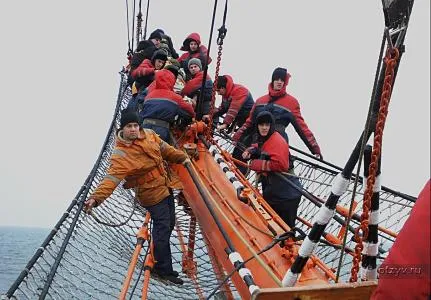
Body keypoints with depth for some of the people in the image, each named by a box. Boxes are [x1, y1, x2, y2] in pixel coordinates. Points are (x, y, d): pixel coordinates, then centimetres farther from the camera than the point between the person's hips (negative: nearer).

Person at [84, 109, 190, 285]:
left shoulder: (149, 135, -4)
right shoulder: (121, 154, -26)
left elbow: (164, 148, 14)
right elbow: (112, 178, -36)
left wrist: (181, 157, 18)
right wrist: (96, 197, -50)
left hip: (165, 187, 8)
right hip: (152, 195, -8)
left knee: (169, 224, 20)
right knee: (162, 228, -5)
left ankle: (159, 252, 43)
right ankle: (163, 269, 9)